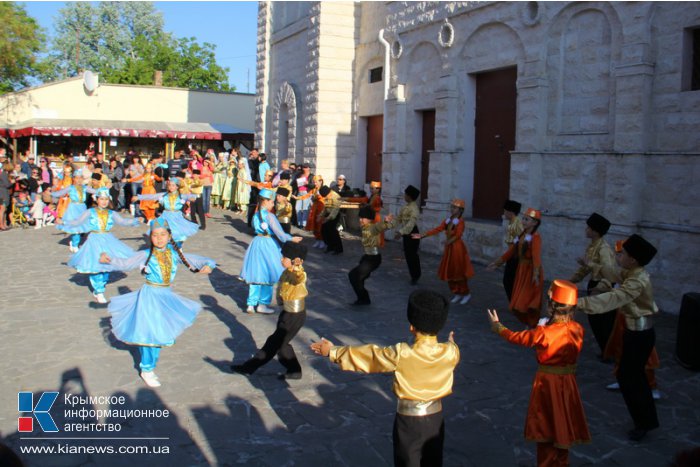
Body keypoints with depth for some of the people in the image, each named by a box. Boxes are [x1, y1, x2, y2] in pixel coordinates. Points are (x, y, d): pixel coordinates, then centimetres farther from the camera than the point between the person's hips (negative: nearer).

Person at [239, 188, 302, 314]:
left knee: (256, 275, 12)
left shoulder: (256, 215, 5)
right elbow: (278, 232, -17)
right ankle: (262, 304, 11)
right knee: (267, 276, 5)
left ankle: (251, 304, 14)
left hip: (256, 244, 7)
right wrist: (291, 238, -7)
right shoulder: (270, 216, -16)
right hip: (268, 244, -7)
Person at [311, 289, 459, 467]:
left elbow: (368, 355, -14)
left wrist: (333, 352, -1)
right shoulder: (450, 352, -14)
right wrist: (451, 342, 38)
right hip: (435, 416, 3)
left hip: (408, 418, -3)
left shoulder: (401, 354, -24)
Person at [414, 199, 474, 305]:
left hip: (457, 248, -7)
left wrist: (449, 241, -41)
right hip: (449, 249, 7)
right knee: (450, 272, 11)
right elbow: (437, 229, 2)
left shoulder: (460, 221, -13)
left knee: (459, 272, 1)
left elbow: (458, 235, -26)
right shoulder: (448, 220, 8)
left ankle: (467, 294, 17)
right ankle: (458, 294, 25)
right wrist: (422, 236, -5)